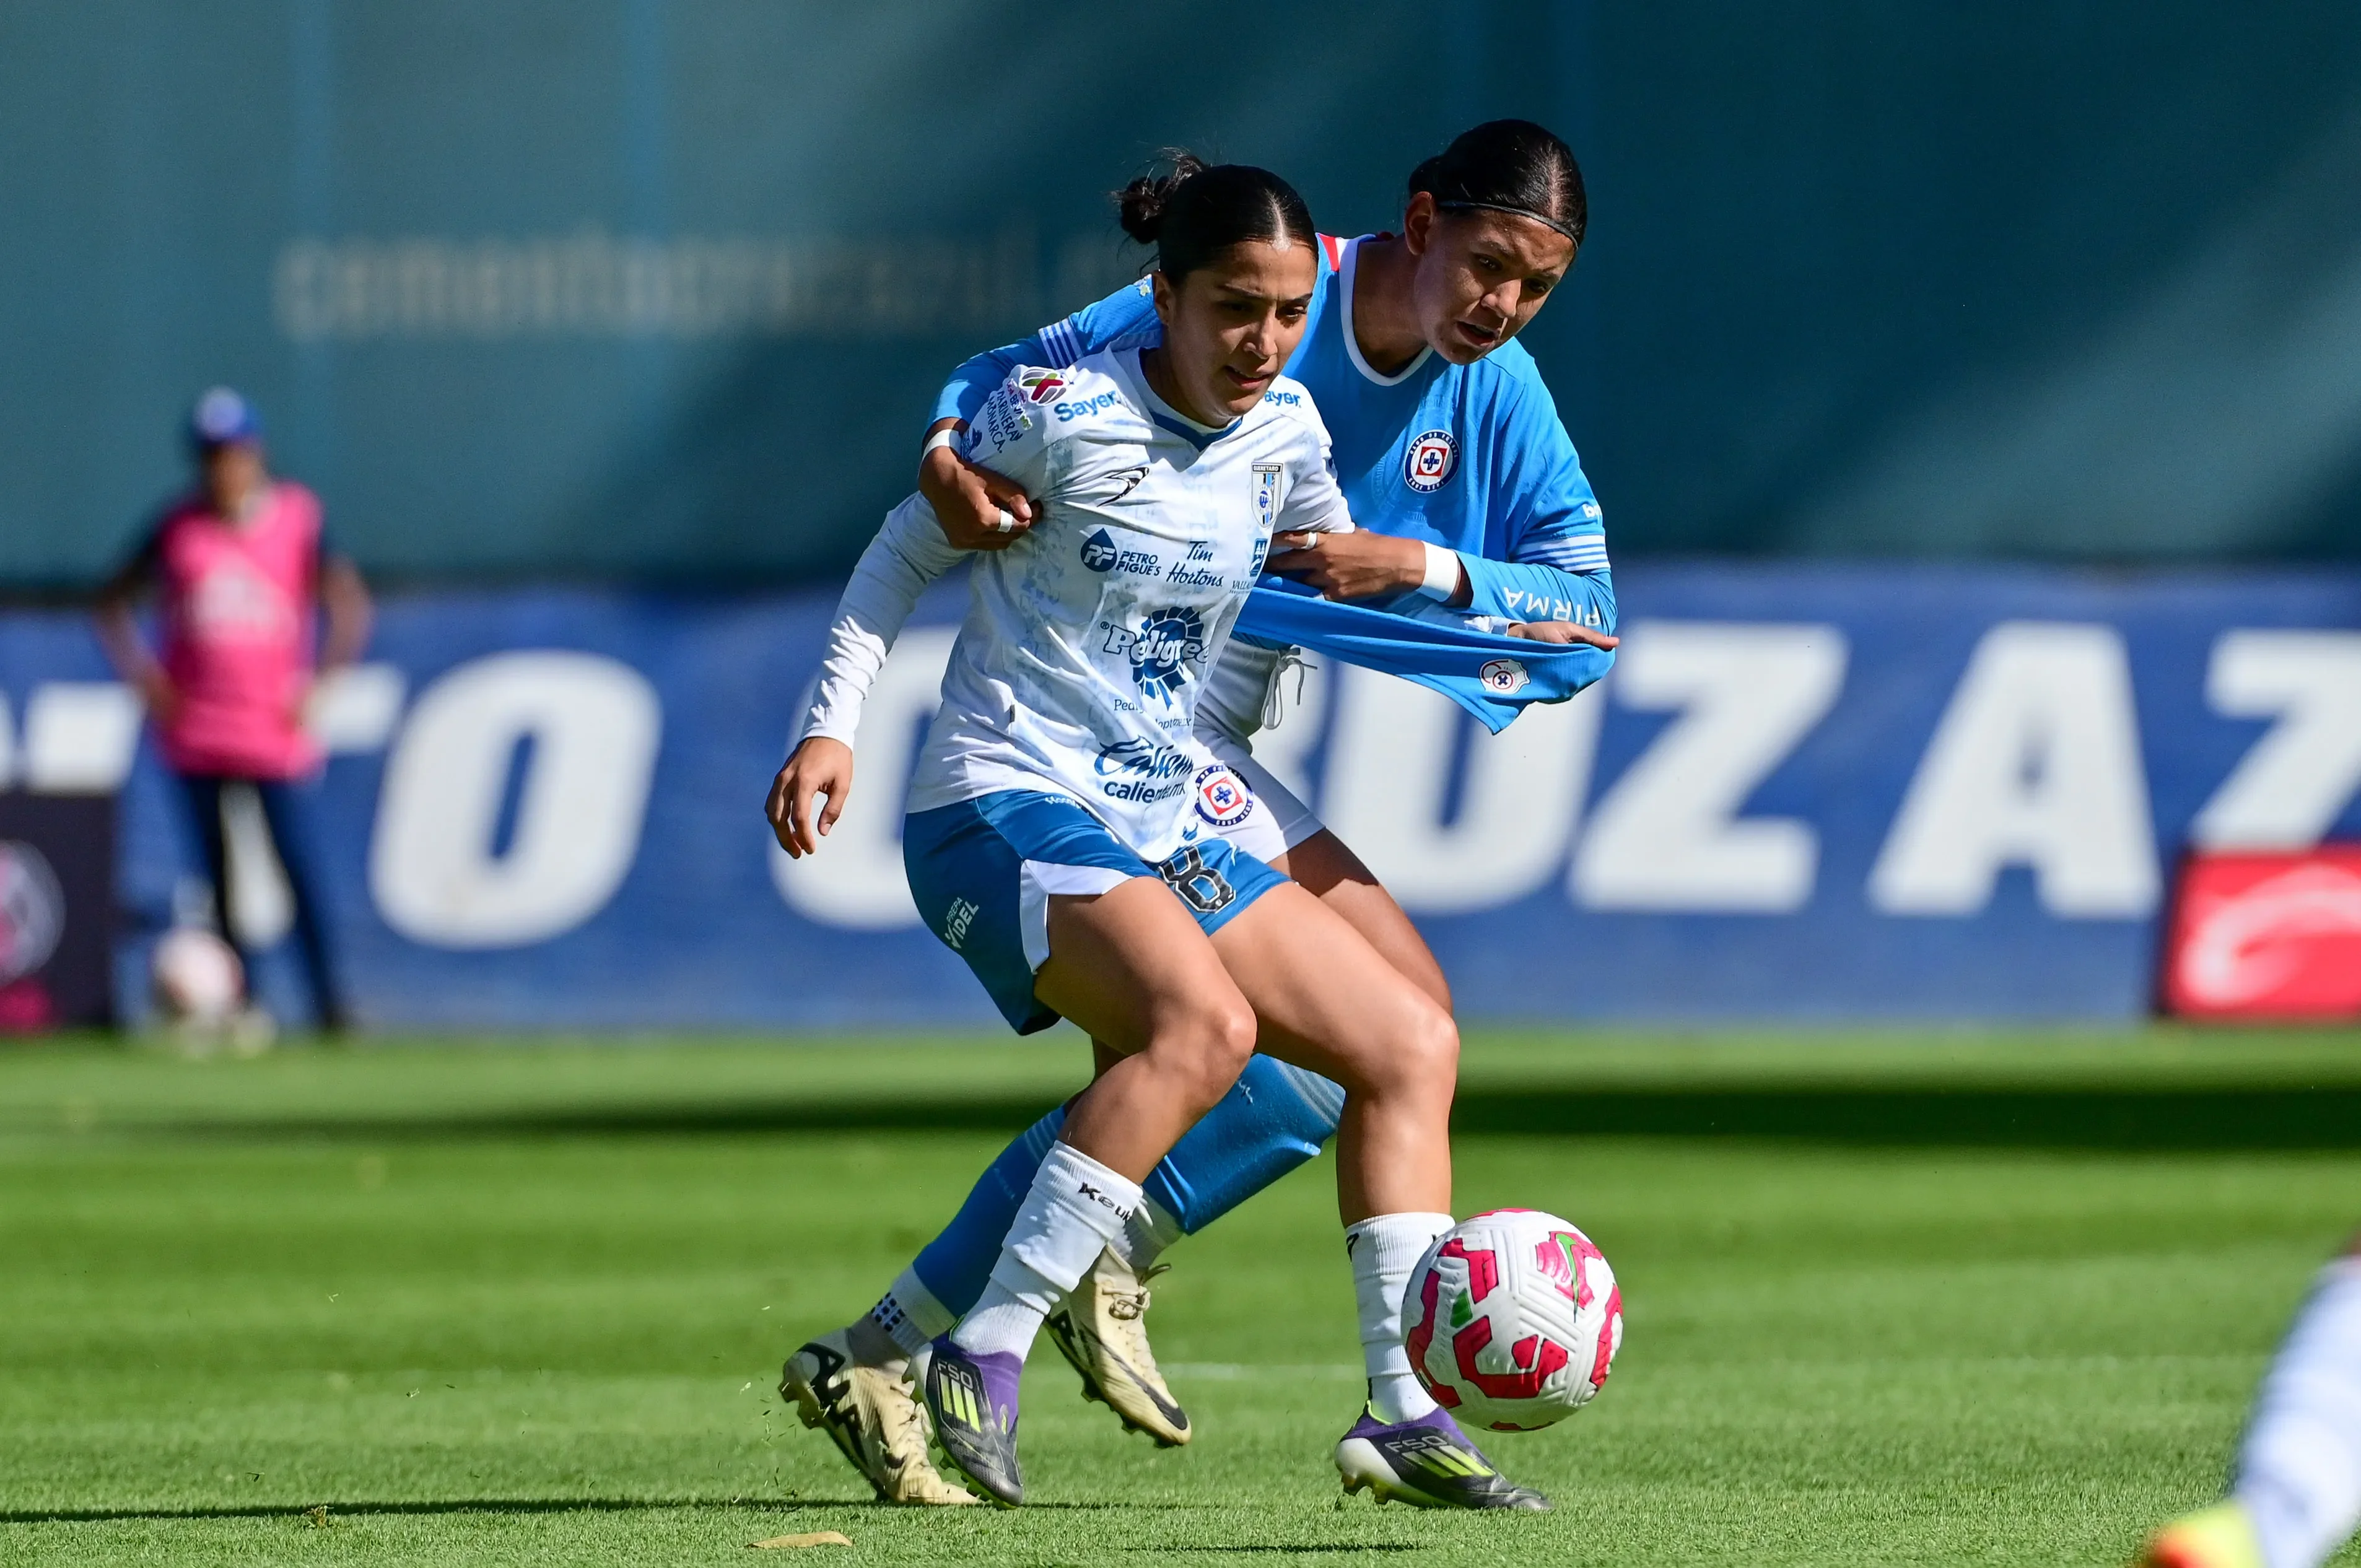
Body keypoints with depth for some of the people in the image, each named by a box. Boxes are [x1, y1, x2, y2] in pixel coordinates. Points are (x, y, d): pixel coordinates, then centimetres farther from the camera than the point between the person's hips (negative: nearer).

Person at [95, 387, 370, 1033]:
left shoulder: (297, 518, -1)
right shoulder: (178, 527, 3)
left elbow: (350, 607, -2)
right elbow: (114, 601, 13)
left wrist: (317, 687, -8)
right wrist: (144, 676, 3)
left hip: (278, 731, -2)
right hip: (196, 732, 2)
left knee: (302, 868, -8)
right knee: (219, 875, 4)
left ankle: (329, 1003, -4)